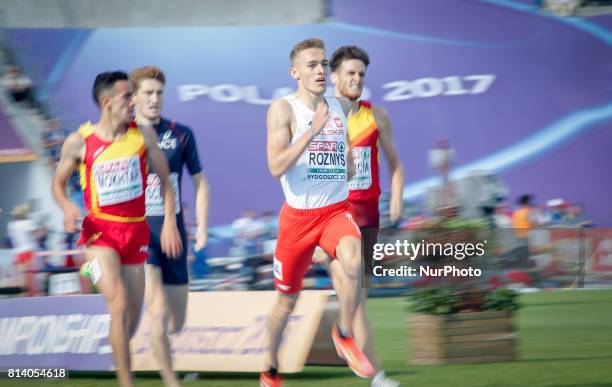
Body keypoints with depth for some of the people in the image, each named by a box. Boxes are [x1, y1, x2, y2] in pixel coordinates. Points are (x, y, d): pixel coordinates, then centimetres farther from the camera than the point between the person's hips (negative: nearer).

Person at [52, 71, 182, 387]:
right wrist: (66, 206, -15)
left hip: (136, 231, 3)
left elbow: (164, 179, 7)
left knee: (133, 315, 9)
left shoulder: (143, 136, -3)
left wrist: (169, 221, -3)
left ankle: (119, 358, 37)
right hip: (100, 231, -3)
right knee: (119, 304, -19)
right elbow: (58, 182, 6)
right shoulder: (79, 142, -8)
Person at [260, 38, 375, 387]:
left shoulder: (342, 107, 6)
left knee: (353, 262, -31)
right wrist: (313, 129, -26)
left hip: (337, 210, 2)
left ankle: (345, 335, -7)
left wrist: (348, 161, 8)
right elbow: (276, 167, -21)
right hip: (298, 214, -2)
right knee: (287, 300, 11)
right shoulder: (283, 109, -10)